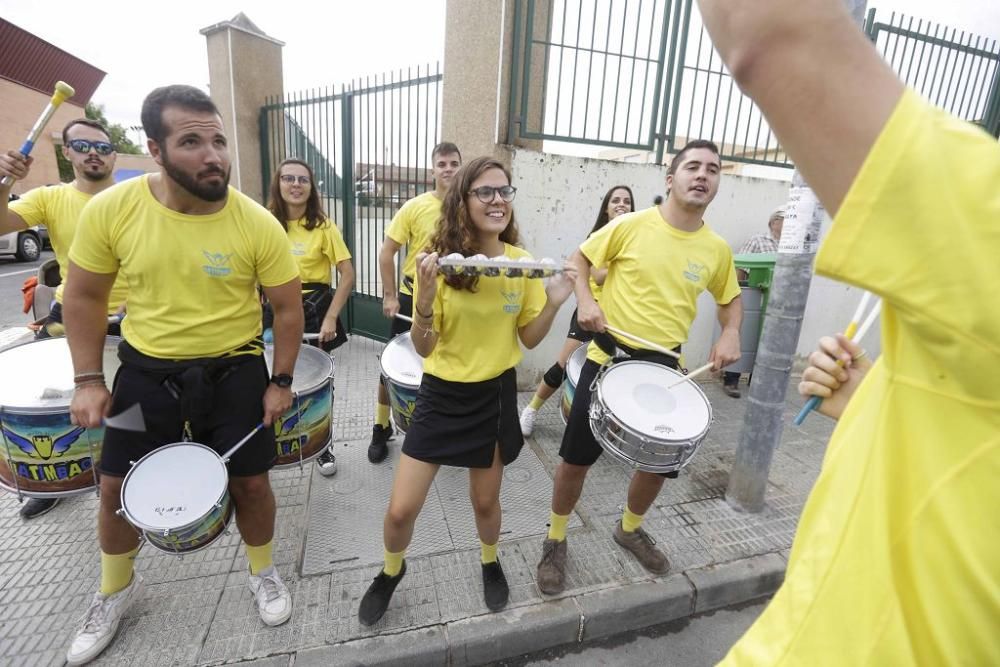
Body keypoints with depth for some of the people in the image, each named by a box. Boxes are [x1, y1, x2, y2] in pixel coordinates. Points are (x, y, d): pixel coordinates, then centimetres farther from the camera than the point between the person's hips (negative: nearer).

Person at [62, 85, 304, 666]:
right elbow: (85, 296, 1)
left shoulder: (258, 224, -17)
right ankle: (117, 590, 47)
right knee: (117, 486, 16)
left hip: (235, 371, -2)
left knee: (251, 482, 9)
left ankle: (264, 572, 39)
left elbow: (289, 307, -7)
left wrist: (281, 382, -6)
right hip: (147, 370, 2)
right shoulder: (110, 210, -13)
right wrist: (88, 381, -2)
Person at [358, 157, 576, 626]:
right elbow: (423, 349, -13)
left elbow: (529, 339, 2)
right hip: (442, 395, -1)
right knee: (400, 510, 4)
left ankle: (489, 562, 52)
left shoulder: (522, 263, -5)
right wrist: (425, 297, -30)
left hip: (496, 394, 2)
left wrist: (554, 303, -14)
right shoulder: (440, 261, -13)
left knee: (485, 500, 18)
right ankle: (391, 571, 39)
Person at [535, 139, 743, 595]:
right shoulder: (631, 226, -10)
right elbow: (579, 259, 1)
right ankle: (555, 541, 28)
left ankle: (630, 529, 45)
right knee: (577, 457, 3)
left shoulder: (717, 250, 1)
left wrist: (730, 334, -2)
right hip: (608, 359, -3)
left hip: (664, 369, 4)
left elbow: (730, 298, 17)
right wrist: (585, 301, -15)